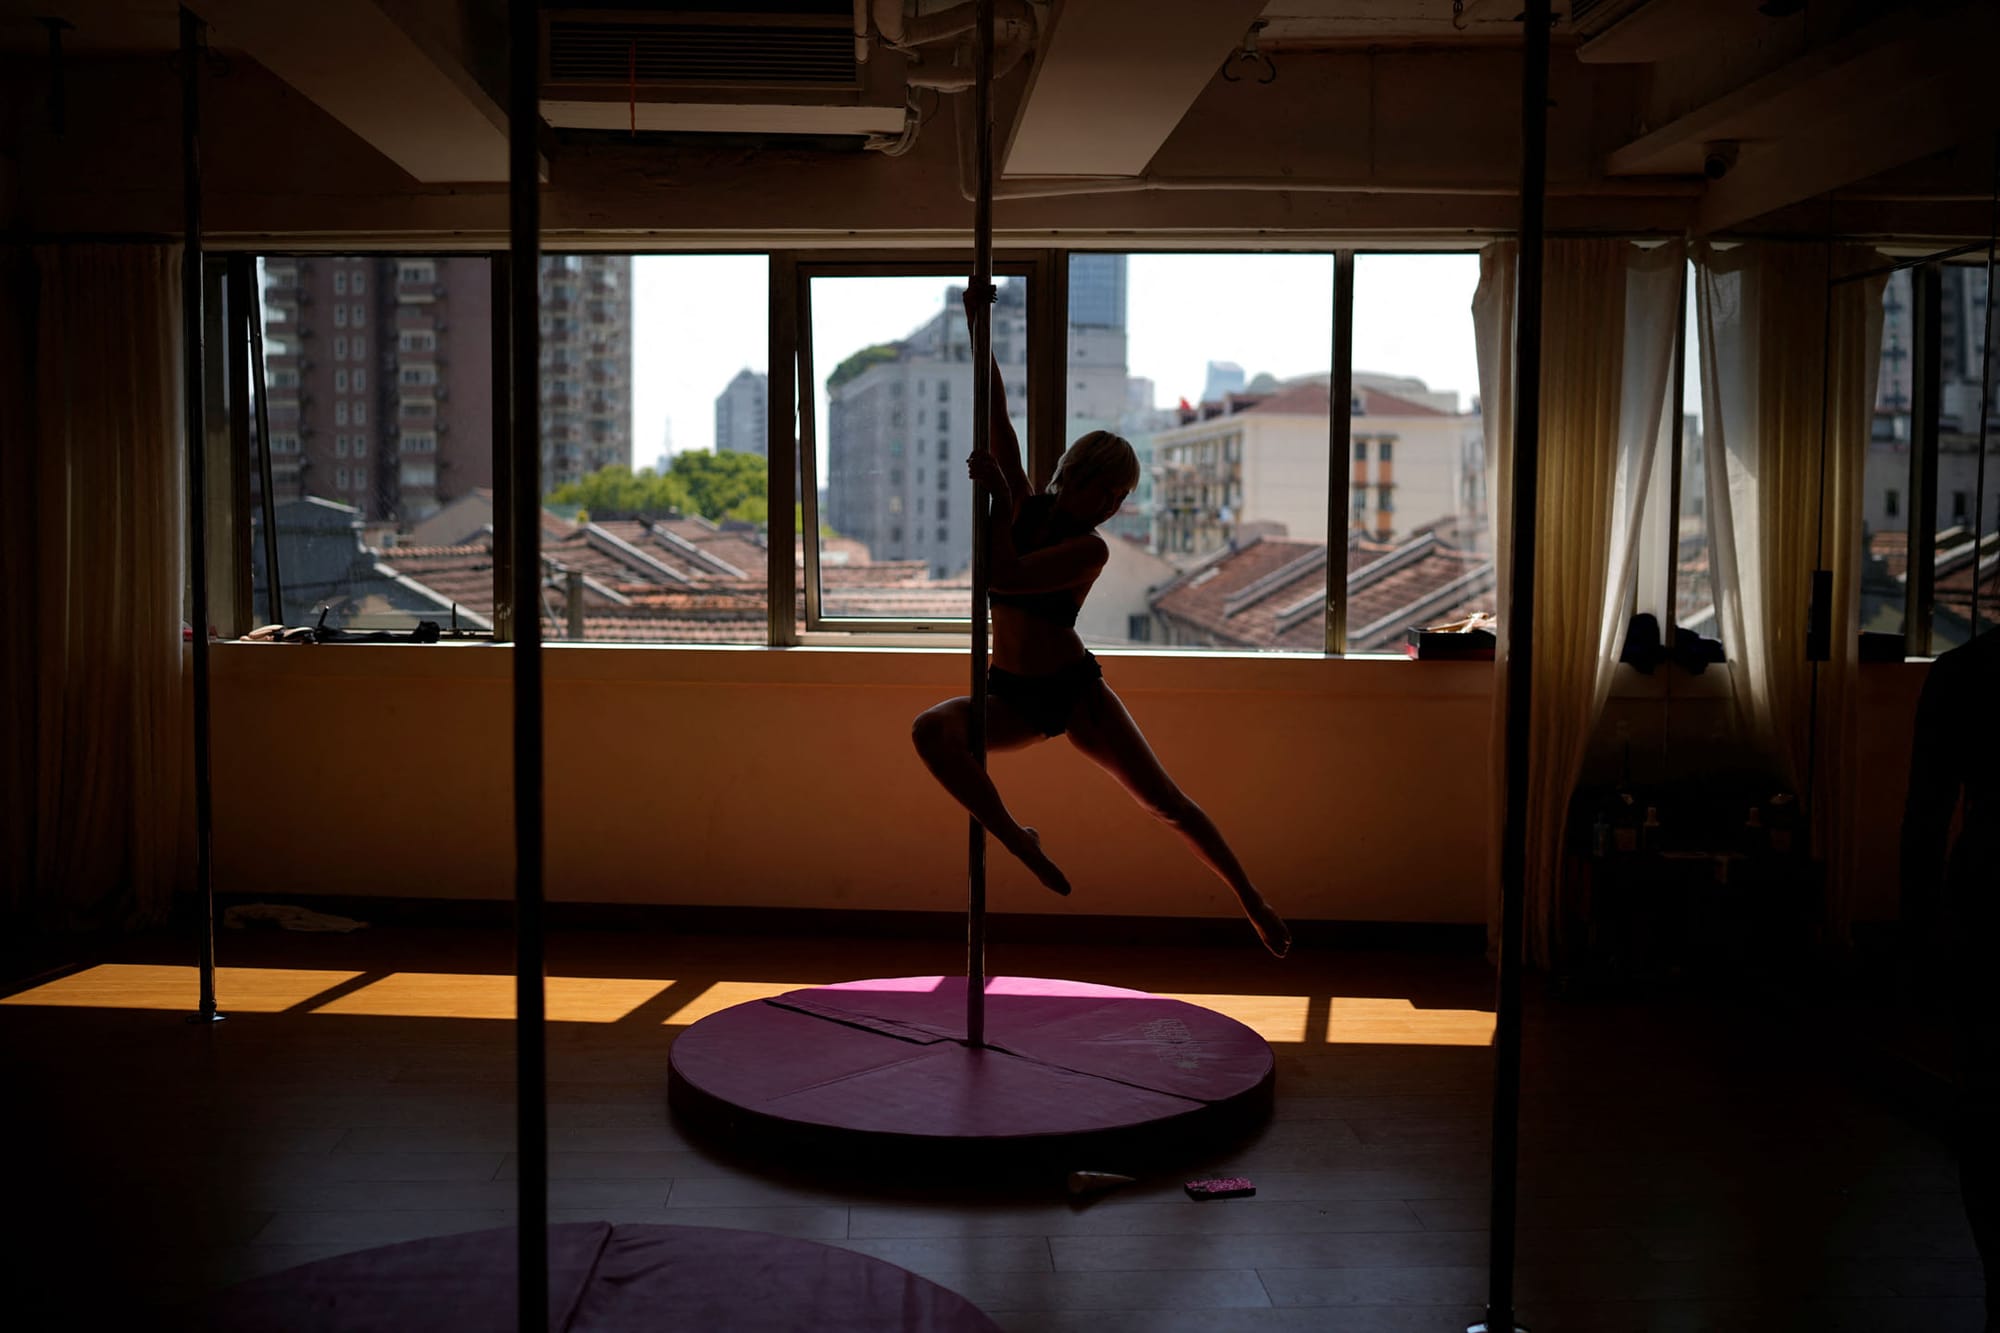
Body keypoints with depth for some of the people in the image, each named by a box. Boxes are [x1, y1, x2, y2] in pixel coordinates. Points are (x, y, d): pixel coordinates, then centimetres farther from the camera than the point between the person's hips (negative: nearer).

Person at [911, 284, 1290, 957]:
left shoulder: (1091, 550, -12)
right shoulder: (1027, 504, 0)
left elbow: (1004, 577, -27)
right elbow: (997, 415, -4)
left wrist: (1000, 501, -21)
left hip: (1074, 689, -3)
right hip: (1013, 697, 3)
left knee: (1166, 802, -6)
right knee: (930, 730, -28)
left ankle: (1252, 901, 10)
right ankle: (1022, 848, -17)